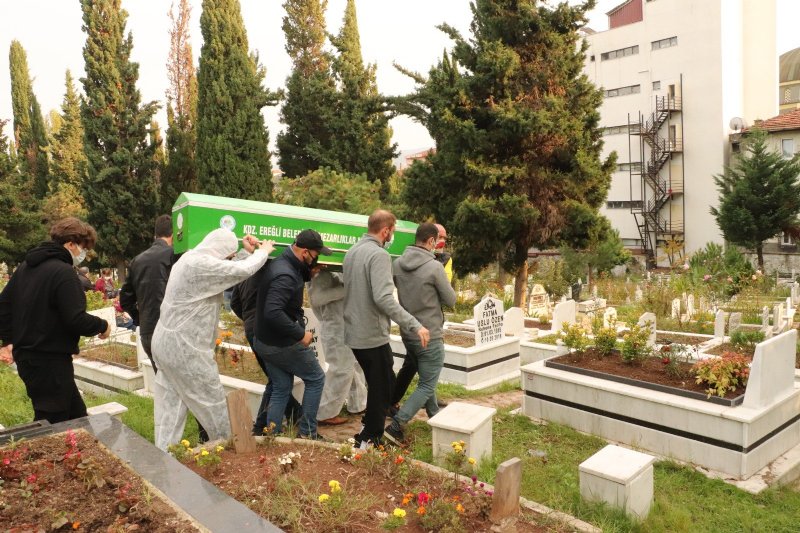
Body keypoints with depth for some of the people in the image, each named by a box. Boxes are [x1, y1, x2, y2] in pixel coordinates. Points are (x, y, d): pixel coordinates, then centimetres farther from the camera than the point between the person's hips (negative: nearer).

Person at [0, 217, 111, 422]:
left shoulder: (26, 266, 11)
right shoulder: (63, 272, -19)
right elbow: (77, 321, -24)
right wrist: (102, 326, -6)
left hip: (26, 357, 10)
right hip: (50, 361, -10)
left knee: (76, 413, 20)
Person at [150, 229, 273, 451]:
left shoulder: (190, 259, 11)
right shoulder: (200, 264, -21)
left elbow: (231, 269, 19)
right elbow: (243, 271, -23)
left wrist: (250, 253, 10)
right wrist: (262, 251, -6)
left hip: (167, 342, 10)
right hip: (183, 346, -10)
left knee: (170, 406, 12)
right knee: (213, 402, 7)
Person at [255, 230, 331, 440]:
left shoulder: (281, 264, 3)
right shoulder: (286, 275, -27)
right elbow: (273, 312, -36)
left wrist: (309, 272, 4)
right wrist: (300, 334, -28)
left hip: (265, 342, 9)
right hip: (284, 344, -9)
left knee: (281, 388, 19)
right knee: (316, 379, 10)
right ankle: (307, 433, 16)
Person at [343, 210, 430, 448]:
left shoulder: (352, 251, 10)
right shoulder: (379, 254, -19)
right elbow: (384, 298, -30)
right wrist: (415, 325, -29)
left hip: (354, 334, 9)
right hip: (373, 336, -9)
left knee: (379, 384, 24)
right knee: (382, 388, 7)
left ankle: (370, 428, 35)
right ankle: (370, 440, 15)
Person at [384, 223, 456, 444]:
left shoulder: (397, 264, -3)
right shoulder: (434, 267, -19)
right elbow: (451, 300, -8)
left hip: (407, 333, 7)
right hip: (429, 336, -7)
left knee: (426, 379, 25)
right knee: (427, 386, 4)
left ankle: (435, 416, 39)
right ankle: (396, 425, -5)